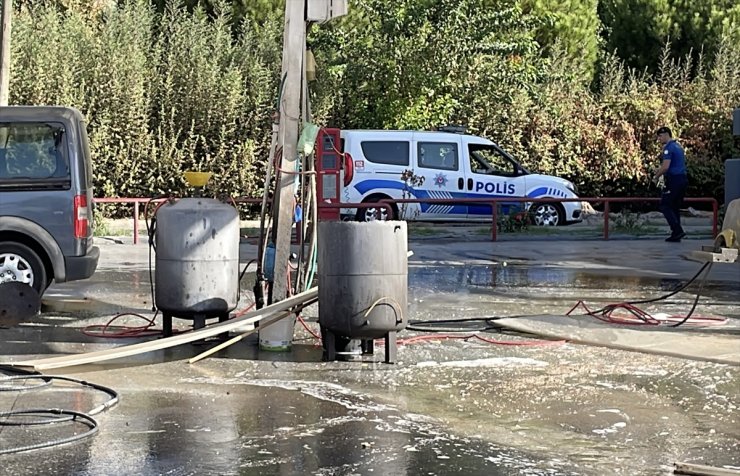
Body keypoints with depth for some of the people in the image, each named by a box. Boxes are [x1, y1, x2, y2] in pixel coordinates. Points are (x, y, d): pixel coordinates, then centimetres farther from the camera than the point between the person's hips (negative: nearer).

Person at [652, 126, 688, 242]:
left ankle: (678, 230, -13)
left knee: (665, 206, -4)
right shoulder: (678, 146, 19)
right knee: (675, 207, 12)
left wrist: (656, 177, -5)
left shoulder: (668, 147, -12)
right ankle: (676, 234, 10)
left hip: (674, 180, -9)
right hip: (683, 179, 9)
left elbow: (665, 166, -20)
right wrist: (660, 169, 21)